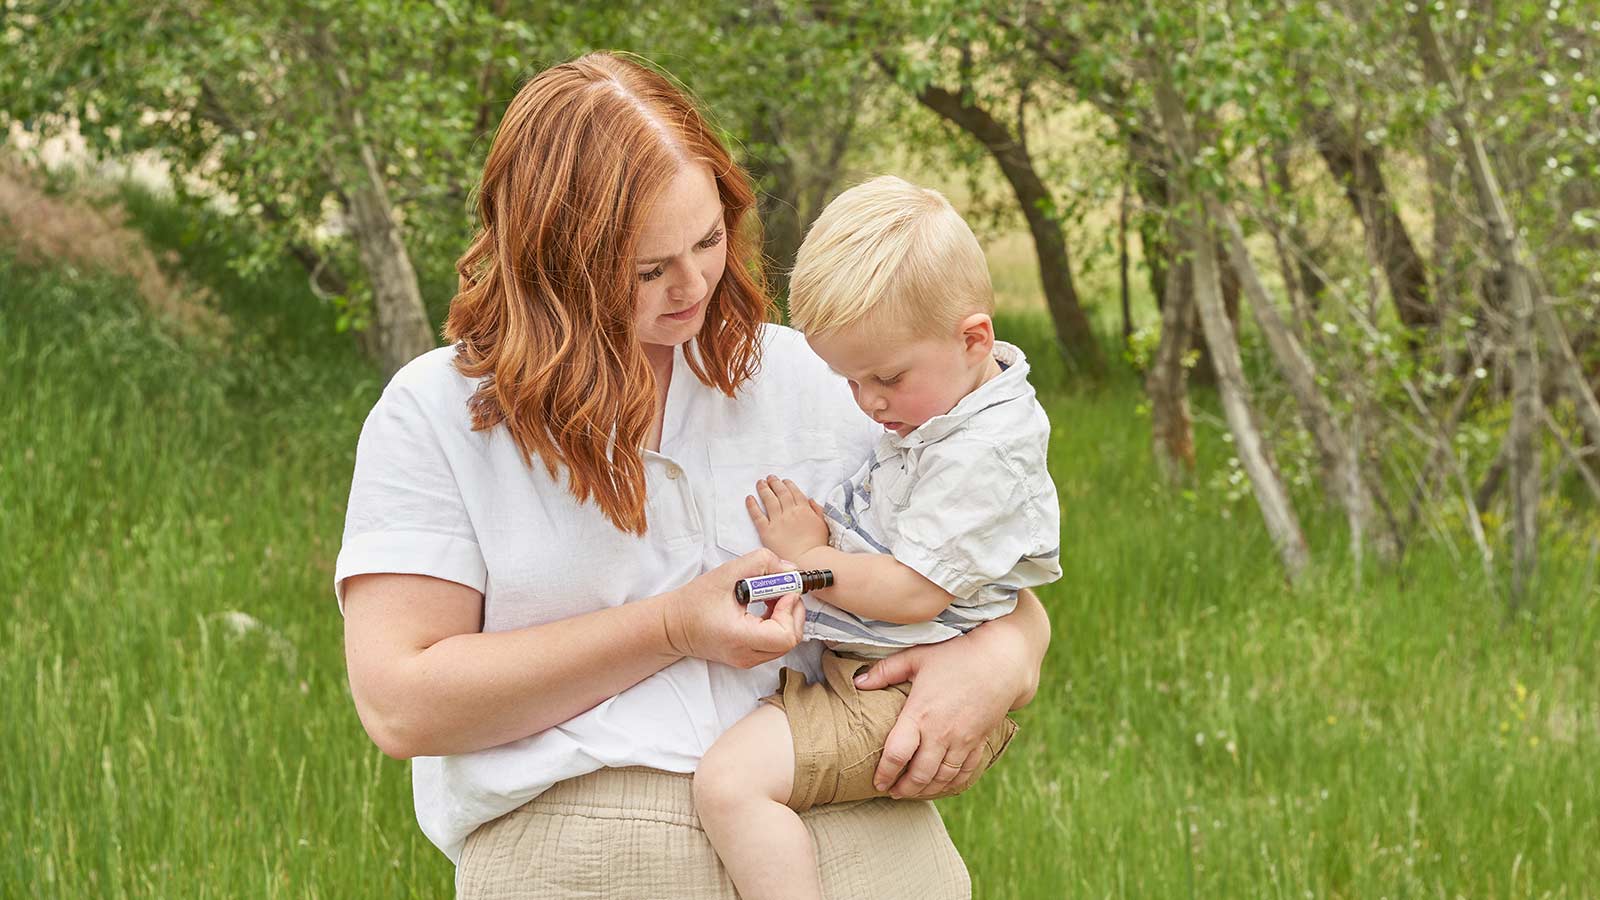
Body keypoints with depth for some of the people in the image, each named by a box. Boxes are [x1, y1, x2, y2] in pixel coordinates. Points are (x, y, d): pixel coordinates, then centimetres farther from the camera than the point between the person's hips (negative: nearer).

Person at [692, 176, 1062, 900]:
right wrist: (823, 529, 11)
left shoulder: (984, 452, -20)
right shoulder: (933, 400, 12)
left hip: (910, 694, -11)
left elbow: (912, 593, -23)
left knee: (730, 779, -26)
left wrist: (810, 558, -9)